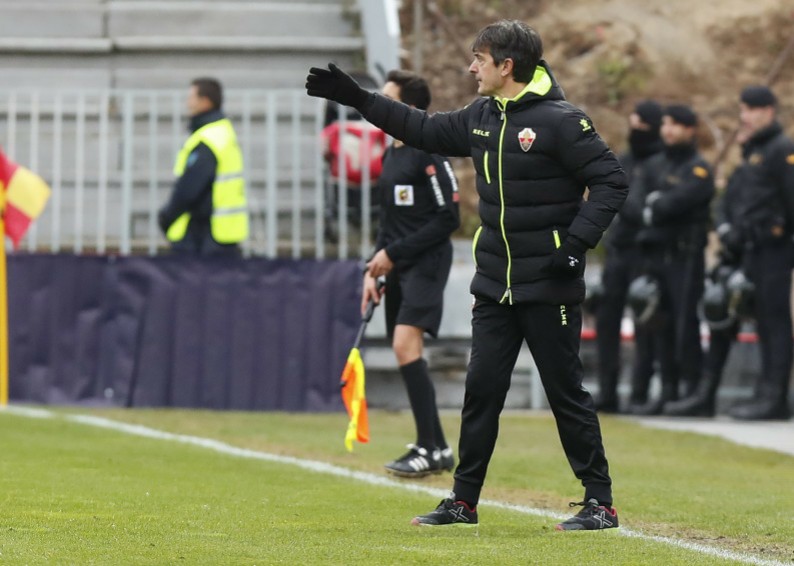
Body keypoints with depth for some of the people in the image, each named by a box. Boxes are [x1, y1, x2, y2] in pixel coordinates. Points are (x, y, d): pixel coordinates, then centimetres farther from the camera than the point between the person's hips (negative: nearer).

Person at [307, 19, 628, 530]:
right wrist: (356, 98, 18)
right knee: (481, 390, 8)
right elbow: (426, 131, 21)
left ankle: (601, 503, 6)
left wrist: (578, 241, -22)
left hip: (549, 288, -7)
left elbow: (612, 181, -14)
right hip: (494, 286, 7)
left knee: (566, 393, -2)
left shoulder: (560, 121, -14)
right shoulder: (481, 118, 8)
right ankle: (464, 501, 16)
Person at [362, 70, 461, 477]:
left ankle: (427, 447, -18)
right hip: (397, 267, 9)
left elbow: (448, 219, -15)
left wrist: (393, 253, -14)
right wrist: (374, 269, 12)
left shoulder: (428, 153, -12)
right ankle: (439, 449, 15)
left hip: (426, 264, -9)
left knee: (406, 345, -21)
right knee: (407, 356, 8)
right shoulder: (390, 155, 15)